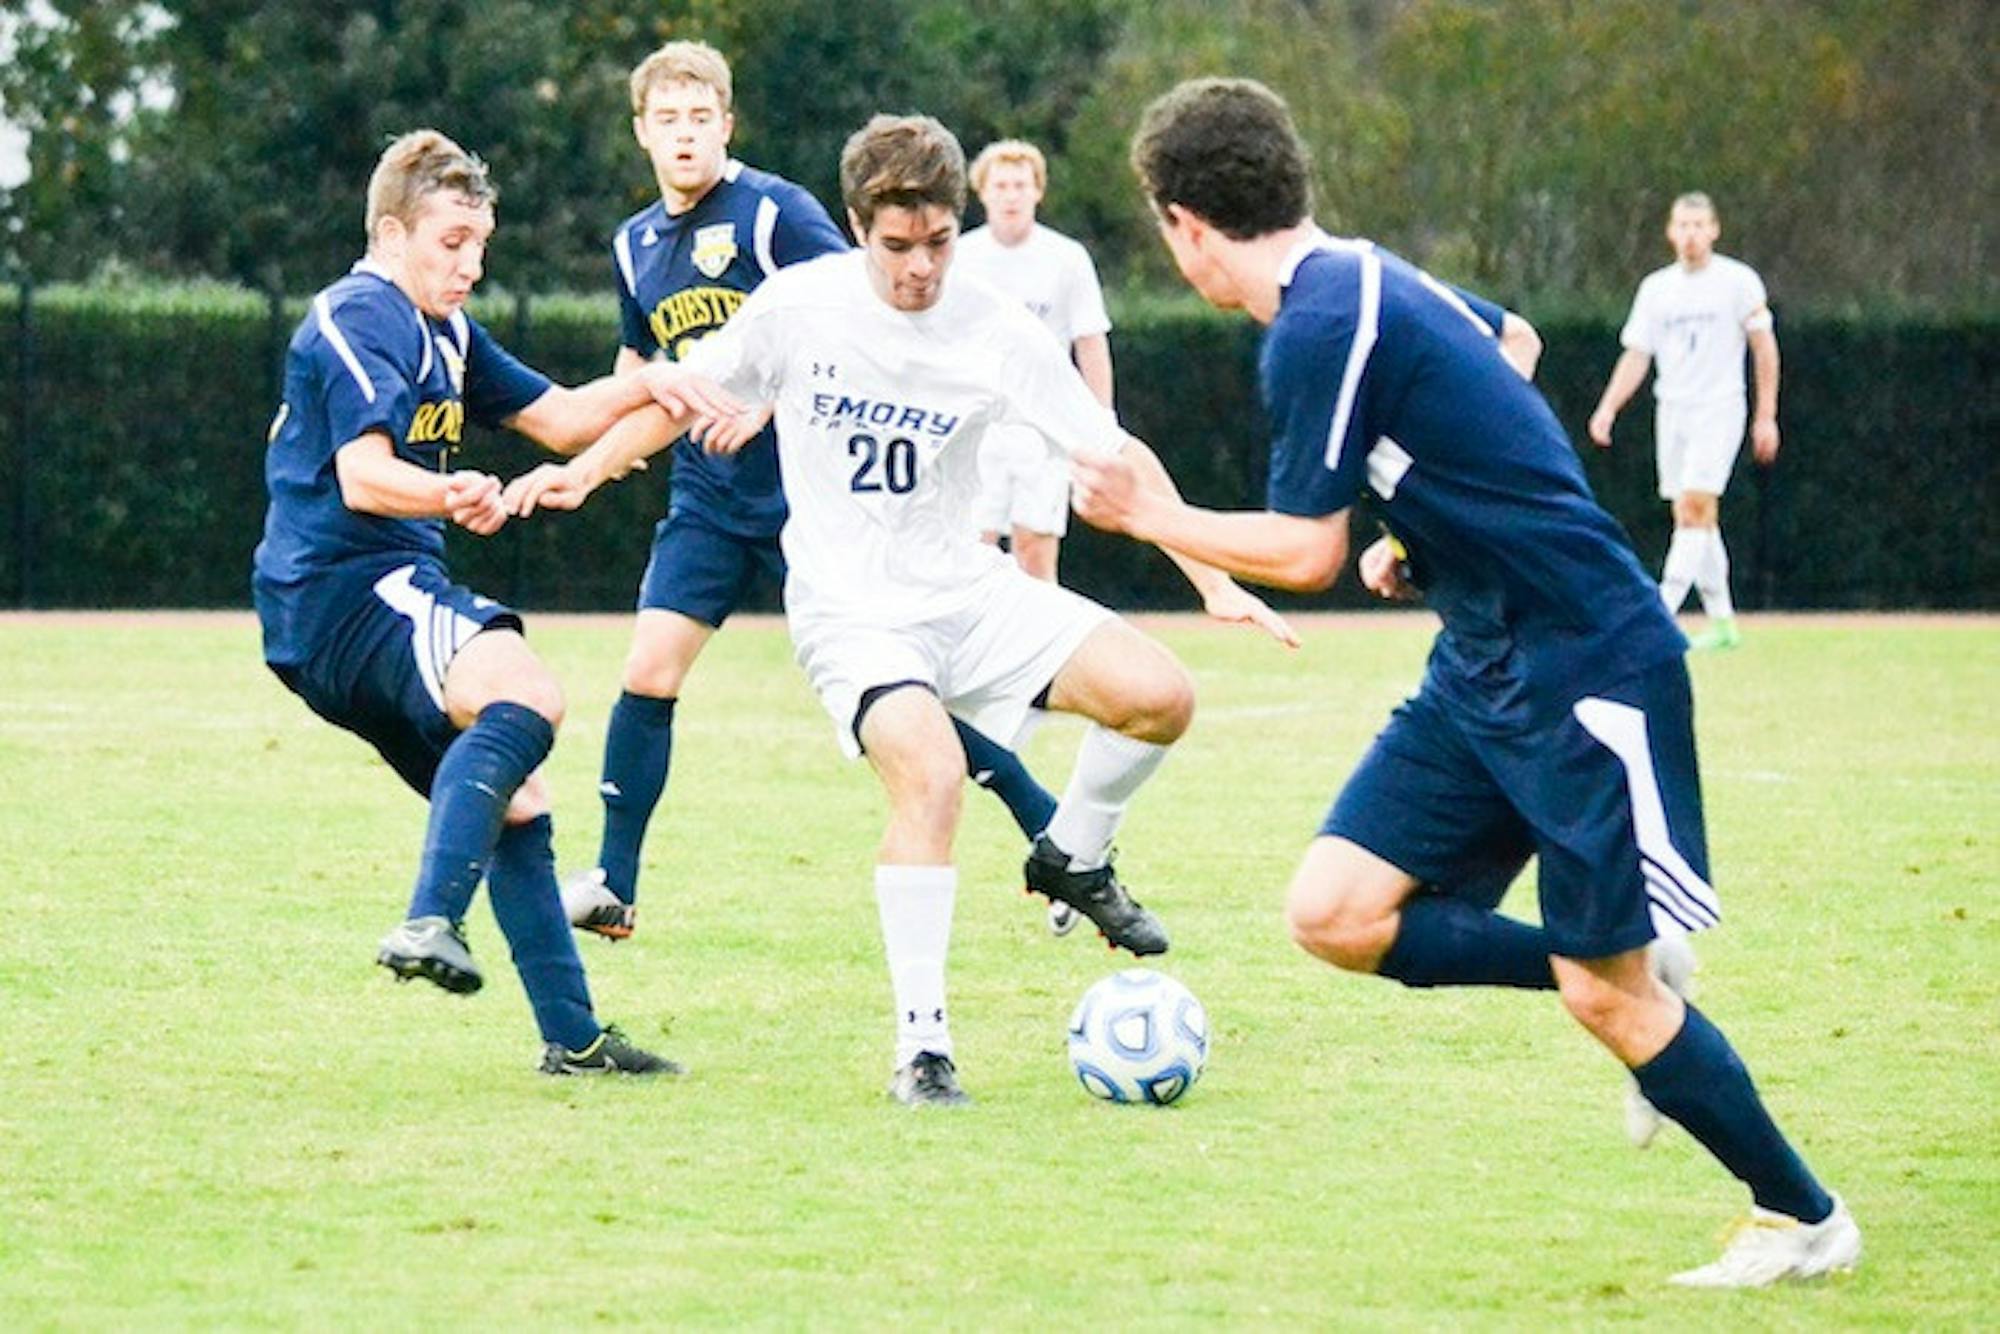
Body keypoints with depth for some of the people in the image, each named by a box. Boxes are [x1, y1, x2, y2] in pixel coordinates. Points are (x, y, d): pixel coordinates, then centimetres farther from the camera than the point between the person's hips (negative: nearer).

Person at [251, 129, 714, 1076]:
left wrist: (651, 384, 11)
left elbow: (558, 419, 26)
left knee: (515, 804, 16)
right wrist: (448, 494, -40)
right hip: (344, 585, -11)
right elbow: (361, 474, -23)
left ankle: (572, 1036, 23)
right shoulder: (356, 321, -11)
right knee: (525, 693, -33)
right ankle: (431, 924, -46)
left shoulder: (446, 334, 21)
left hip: (371, 608, 11)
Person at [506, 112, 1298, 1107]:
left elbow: (1119, 459, -4)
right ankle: (920, 1046, -24)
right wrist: (584, 472, 2)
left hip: (966, 589, 3)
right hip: (849, 608, -3)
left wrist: (1215, 581, -11)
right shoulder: (798, 304, -8)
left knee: (1158, 696, -17)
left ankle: (1072, 859, 13)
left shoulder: (997, 333, -6)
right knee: (930, 772, -31)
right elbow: (693, 391, 10)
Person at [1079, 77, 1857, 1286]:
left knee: (1609, 988, -4)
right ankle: (1637, 1003, 10)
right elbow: (1504, 350, 28)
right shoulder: (1373, 280, 9)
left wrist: (1146, 514, -3)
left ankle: (1809, 1220, 12)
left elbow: (1307, 554, -17)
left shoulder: (1317, 328, -19)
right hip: (1486, 666, 9)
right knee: (1336, 912, -1)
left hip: (1587, 664, -9)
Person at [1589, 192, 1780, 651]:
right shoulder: (1656, 287, 10)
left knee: (1695, 506, -17)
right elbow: (1636, 355, 9)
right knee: (1693, 516, 6)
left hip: (1719, 410, -5)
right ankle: (1722, 621, 13)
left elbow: (1765, 348, 0)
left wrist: (1766, 417, -4)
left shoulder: (1738, 281, -2)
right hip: (1671, 410, 5)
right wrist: (1608, 408, -4)